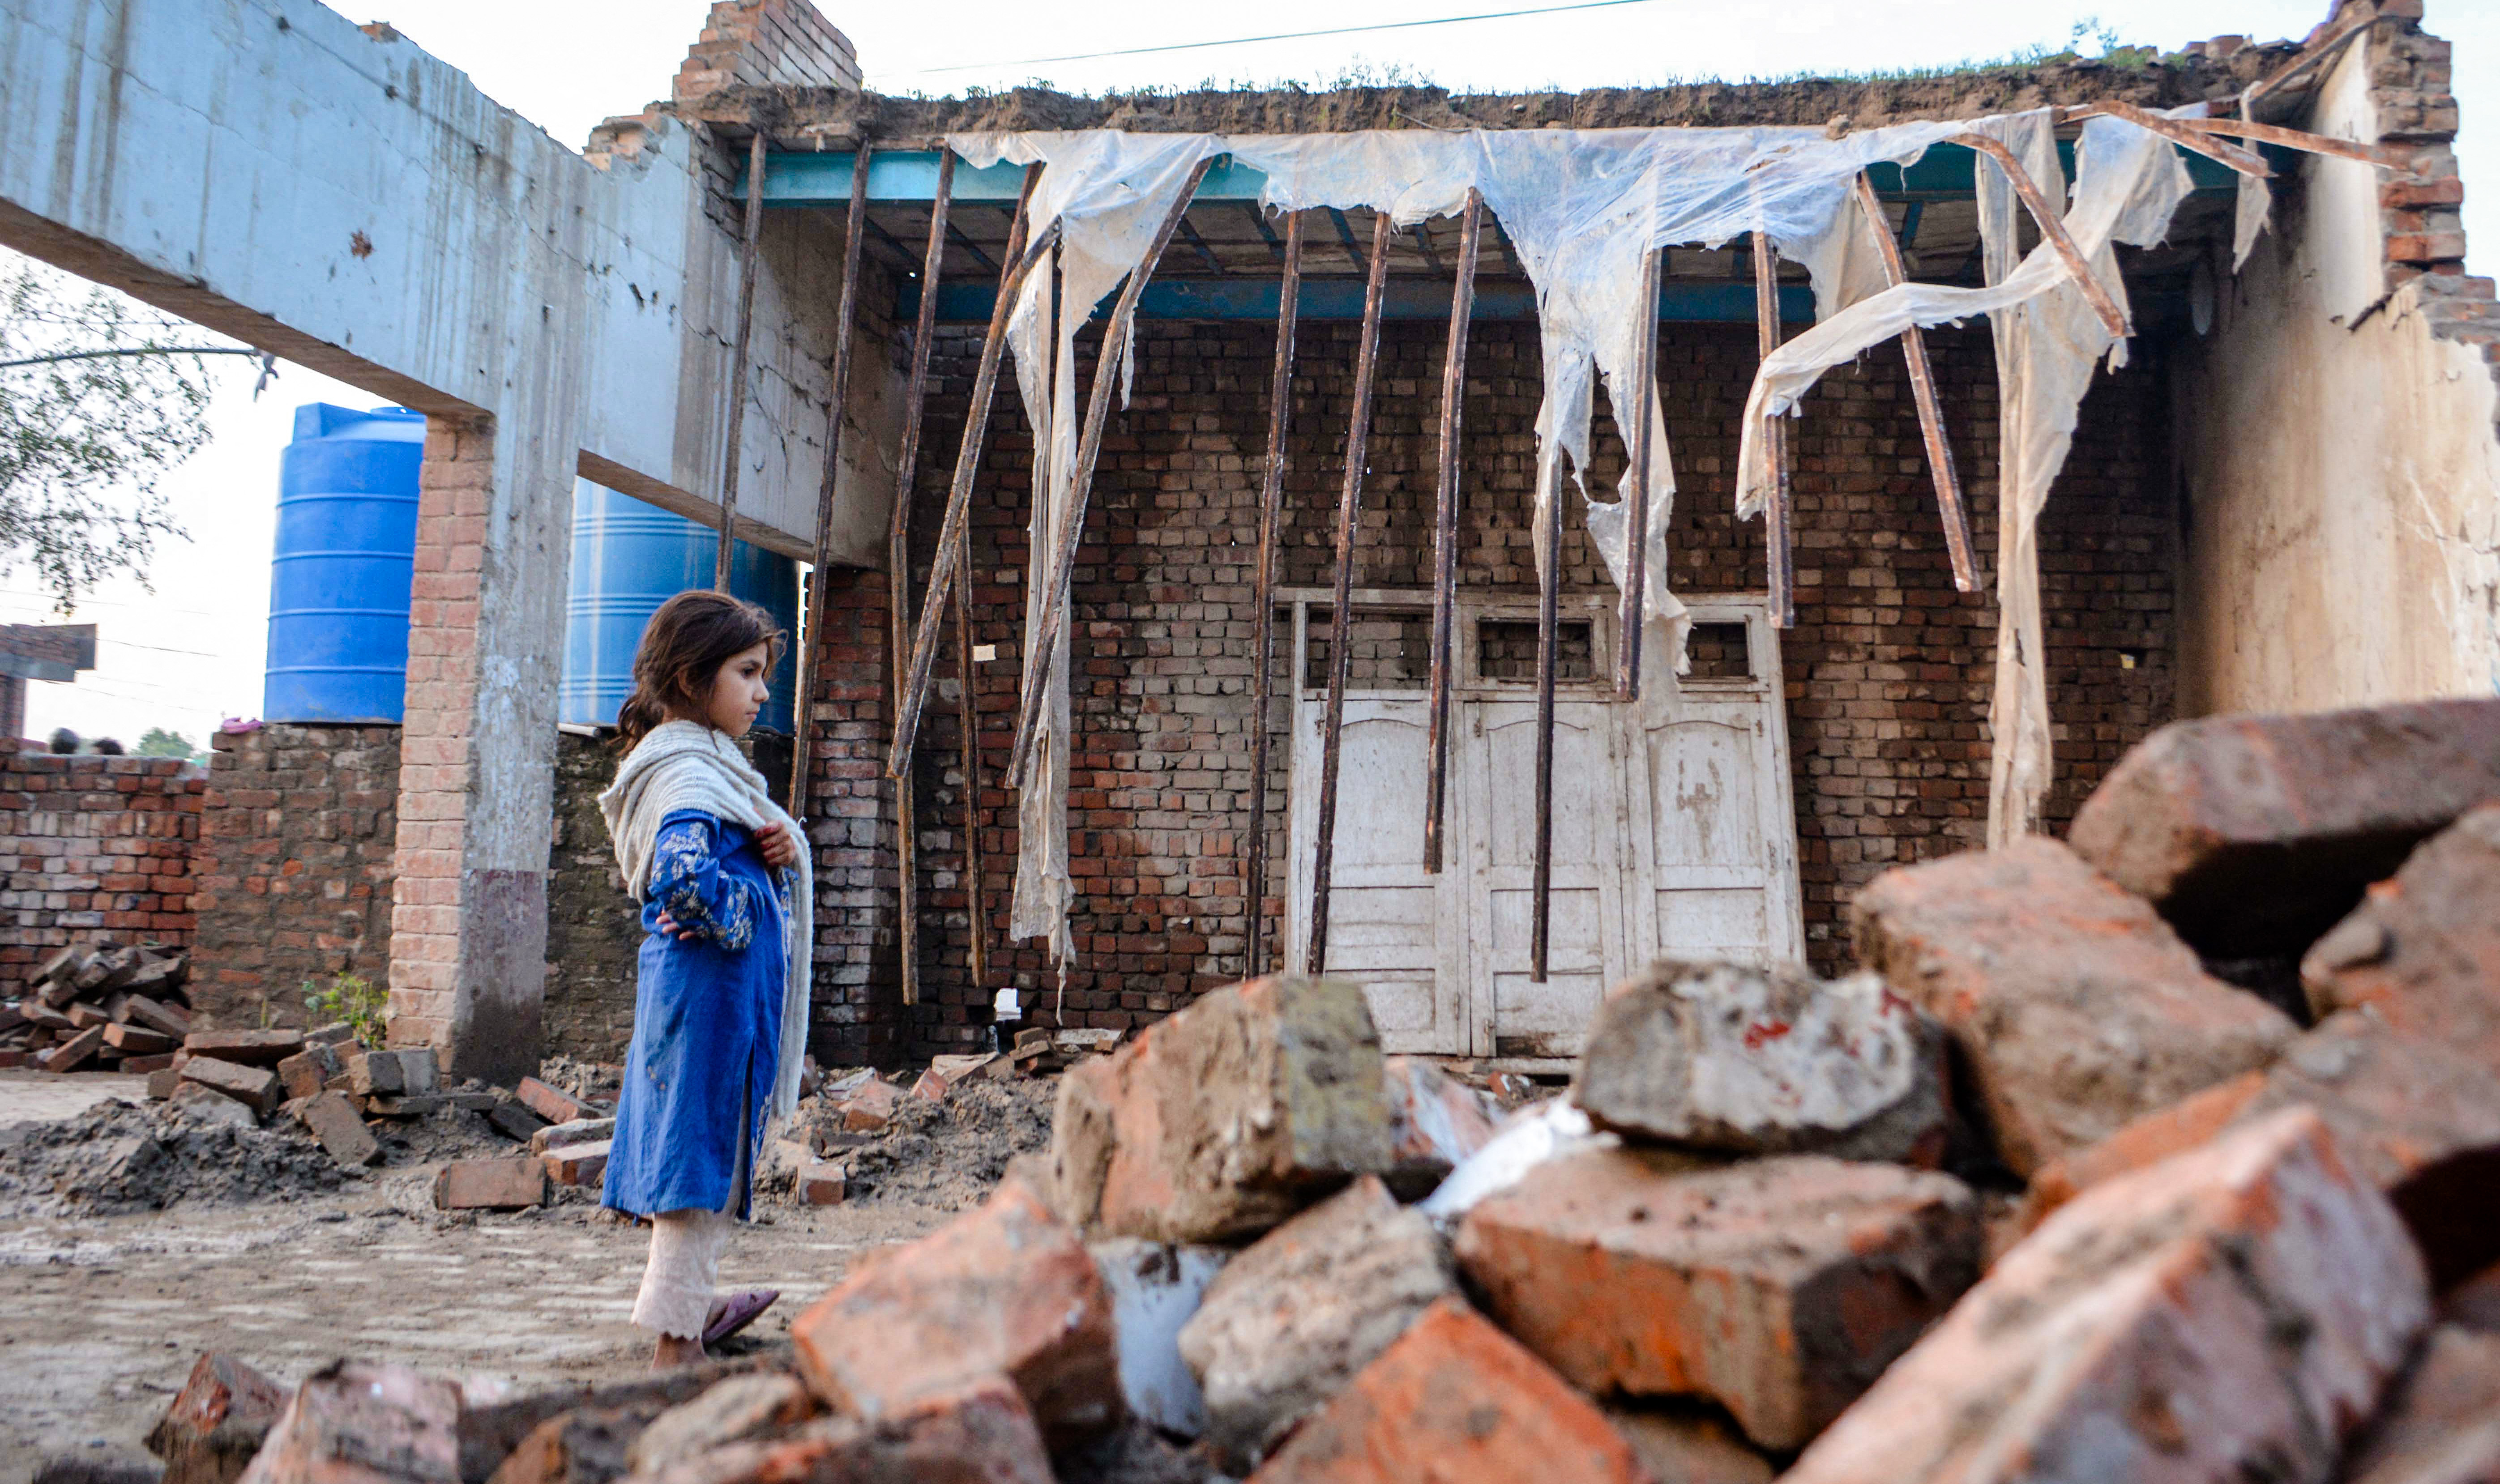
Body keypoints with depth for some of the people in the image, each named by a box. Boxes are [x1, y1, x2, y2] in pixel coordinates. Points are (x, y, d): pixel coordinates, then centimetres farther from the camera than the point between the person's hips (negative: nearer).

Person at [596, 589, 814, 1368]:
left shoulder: (705, 763, 16)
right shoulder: (689, 772, -17)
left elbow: (736, 853, 20)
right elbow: (684, 875, -34)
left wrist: (775, 845, -2)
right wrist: (734, 919, -16)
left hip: (697, 982, 11)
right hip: (714, 983, -11)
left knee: (701, 1145, 21)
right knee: (702, 1144, -3)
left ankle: (695, 1303, 37)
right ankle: (675, 1339, 7)